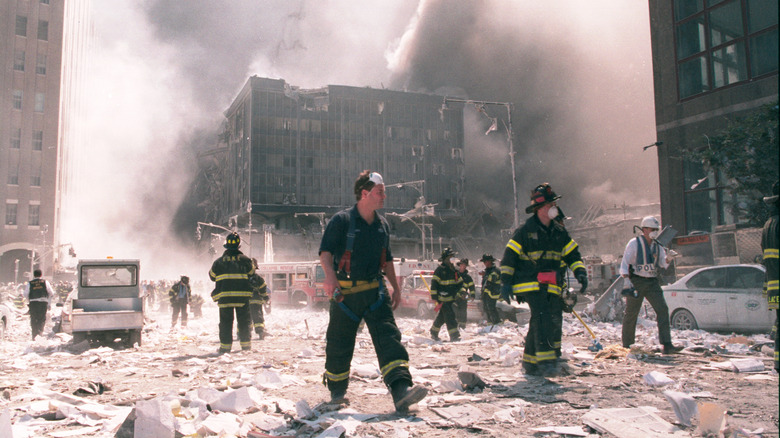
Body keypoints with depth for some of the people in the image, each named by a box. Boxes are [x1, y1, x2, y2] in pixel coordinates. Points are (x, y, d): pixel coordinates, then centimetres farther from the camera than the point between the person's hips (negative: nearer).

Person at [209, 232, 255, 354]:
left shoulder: (219, 261, 0)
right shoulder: (244, 259, -2)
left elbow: (212, 276, 11)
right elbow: (251, 273, 11)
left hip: (225, 296, 0)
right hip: (242, 296, 0)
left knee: (226, 322, 7)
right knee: (244, 321, 10)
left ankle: (225, 346, 4)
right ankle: (246, 345, 12)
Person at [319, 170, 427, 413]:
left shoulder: (382, 224, 11)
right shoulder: (341, 220, -7)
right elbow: (325, 251, -16)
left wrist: (396, 287, 21)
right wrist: (330, 274, -35)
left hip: (375, 291, 4)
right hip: (345, 293, -4)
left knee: (388, 338, -11)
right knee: (339, 344, 6)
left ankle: (401, 391, -18)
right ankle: (337, 391, 27)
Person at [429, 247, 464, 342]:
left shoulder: (454, 270, 14)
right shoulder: (440, 270, -9)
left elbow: (460, 282, 20)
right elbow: (434, 283, -11)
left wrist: (460, 293, 7)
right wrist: (434, 296, -14)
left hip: (451, 298, 7)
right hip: (443, 299, -7)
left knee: (441, 316, 16)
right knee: (450, 316, -12)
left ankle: (434, 332, 30)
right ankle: (454, 335, -11)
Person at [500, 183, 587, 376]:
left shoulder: (559, 232, 11)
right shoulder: (525, 231, -6)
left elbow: (572, 254, 18)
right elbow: (509, 256, -5)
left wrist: (580, 271, 1)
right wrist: (506, 282, -10)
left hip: (551, 286, 6)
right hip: (530, 284, -6)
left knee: (538, 324, 8)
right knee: (542, 319, -20)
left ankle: (530, 363, 19)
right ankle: (545, 361, -20)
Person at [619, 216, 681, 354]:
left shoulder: (657, 246, 12)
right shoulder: (634, 243, -3)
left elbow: (663, 264, 4)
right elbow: (625, 262, -7)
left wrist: (667, 259, -18)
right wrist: (625, 279, -19)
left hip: (652, 282, 4)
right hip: (636, 282, -4)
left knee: (662, 309, -11)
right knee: (631, 313, 3)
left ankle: (667, 345, -12)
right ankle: (626, 345, 16)